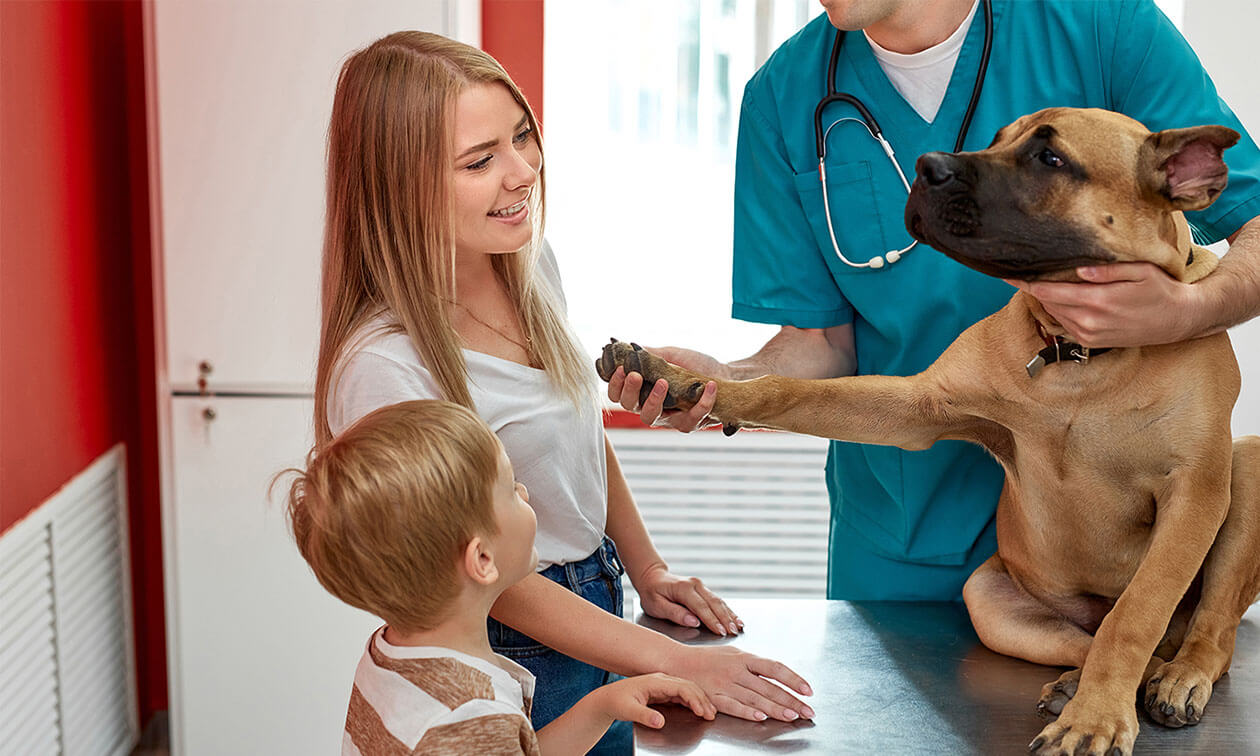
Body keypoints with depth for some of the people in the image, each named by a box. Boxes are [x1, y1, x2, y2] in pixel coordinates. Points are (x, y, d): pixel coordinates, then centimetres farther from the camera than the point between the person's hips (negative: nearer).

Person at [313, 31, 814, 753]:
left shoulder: (530, 263, -3)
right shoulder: (383, 367, -28)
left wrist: (648, 570, 8)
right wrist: (676, 664, -21)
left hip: (599, 608, 7)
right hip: (515, 657, -7)